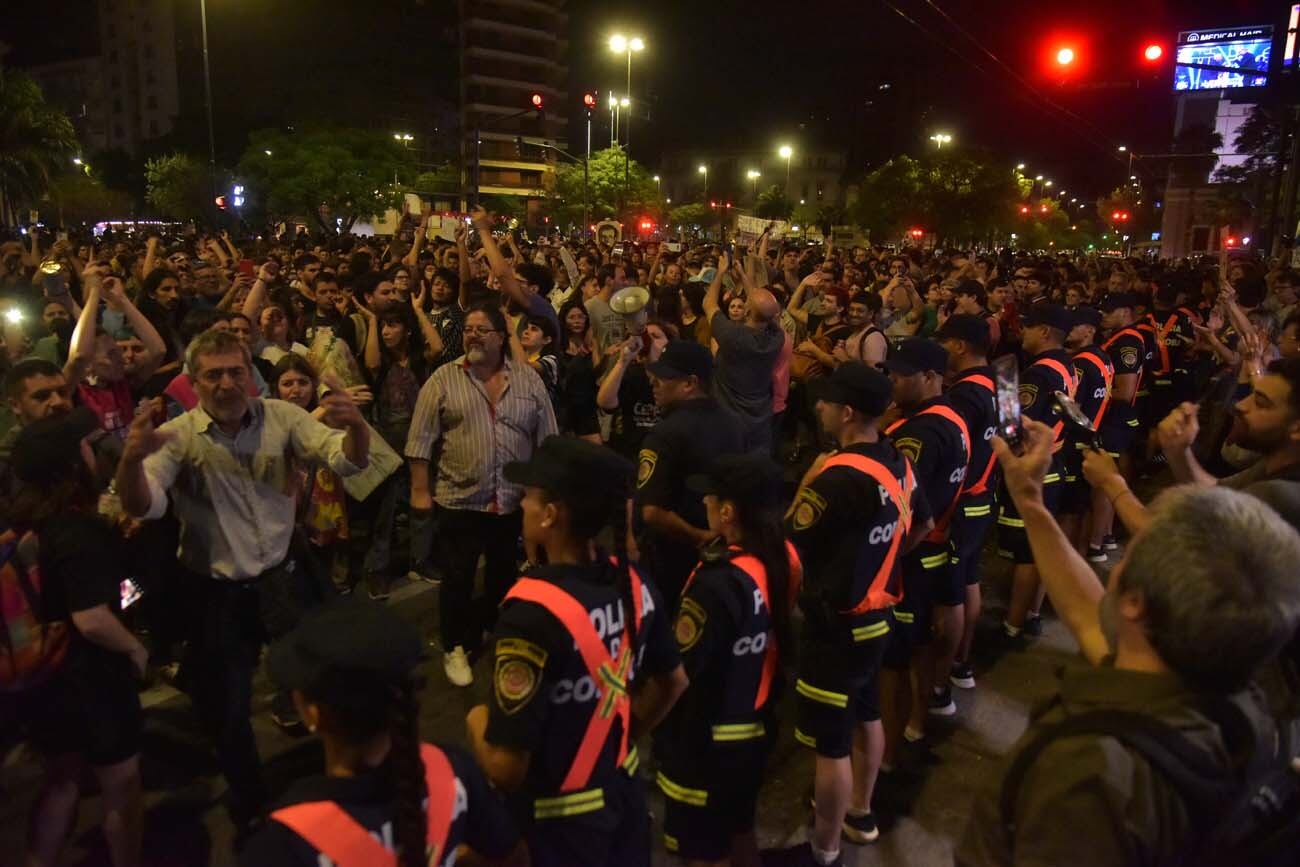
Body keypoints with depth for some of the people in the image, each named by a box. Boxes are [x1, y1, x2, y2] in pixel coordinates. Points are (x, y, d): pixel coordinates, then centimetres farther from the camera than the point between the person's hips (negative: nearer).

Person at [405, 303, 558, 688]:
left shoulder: (528, 378, 1)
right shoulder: (443, 379, -4)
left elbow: (546, 439, 4)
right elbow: (422, 440, -5)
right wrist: (420, 491, -8)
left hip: (514, 501, 2)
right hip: (459, 499, -2)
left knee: (503, 575, 17)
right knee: (457, 579, 7)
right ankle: (454, 648, 23)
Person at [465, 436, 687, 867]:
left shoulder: (533, 612, -31)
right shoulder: (634, 584, -9)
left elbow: (506, 766, -27)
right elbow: (673, 682, 7)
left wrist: (476, 720, -8)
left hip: (560, 816, -6)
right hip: (623, 790, 6)